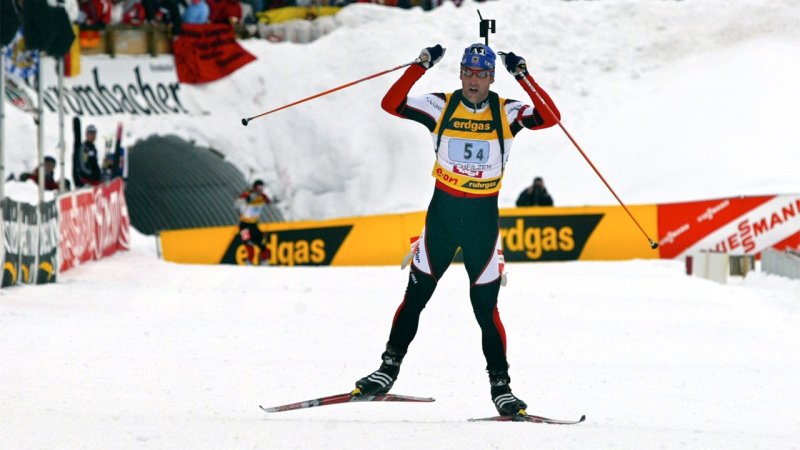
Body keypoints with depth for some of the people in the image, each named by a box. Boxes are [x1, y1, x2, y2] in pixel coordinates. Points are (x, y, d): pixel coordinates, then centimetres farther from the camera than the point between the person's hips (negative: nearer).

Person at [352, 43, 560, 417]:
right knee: (415, 297, 5)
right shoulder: (441, 107, -2)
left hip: (484, 218, -1)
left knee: (486, 309, -2)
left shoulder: (506, 113, -3)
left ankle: (500, 387, 7)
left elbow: (550, 118, -18)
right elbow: (391, 104, -11)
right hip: (442, 212, 1)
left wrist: (523, 77, -24)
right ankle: (388, 371, 17)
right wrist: (421, 66, -20)